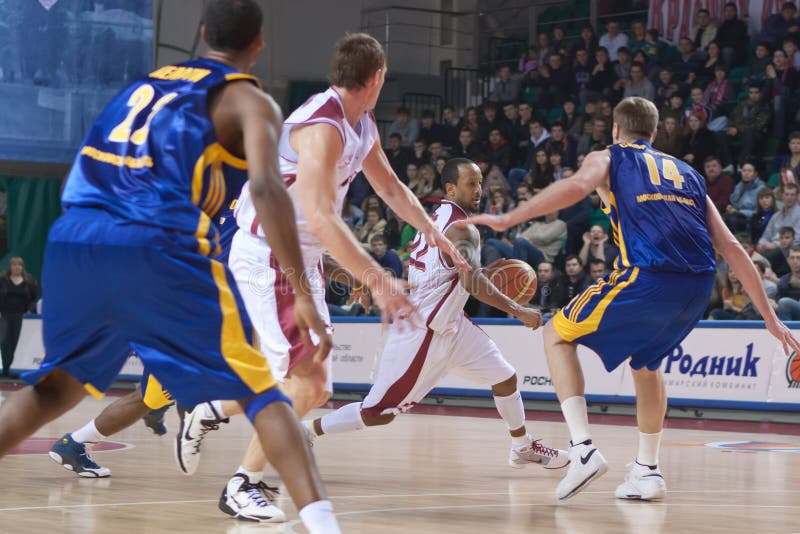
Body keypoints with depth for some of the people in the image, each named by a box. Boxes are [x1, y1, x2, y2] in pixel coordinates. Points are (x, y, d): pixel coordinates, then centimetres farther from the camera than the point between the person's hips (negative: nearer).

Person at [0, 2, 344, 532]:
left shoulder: (150, 81, 29)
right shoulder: (250, 101, 12)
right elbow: (266, 187, -7)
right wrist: (304, 295, -8)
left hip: (72, 238, 5)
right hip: (155, 247, -5)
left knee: (57, 386, 26)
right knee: (258, 390, 3)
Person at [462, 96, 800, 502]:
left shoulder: (608, 158, 18)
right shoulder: (688, 175, 30)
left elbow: (576, 185, -8)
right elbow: (731, 248, 23)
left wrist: (507, 220, -9)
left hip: (647, 278, -5)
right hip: (700, 285, 5)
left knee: (557, 335, 15)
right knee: (645, 361, 33)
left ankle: (583, 449, 0)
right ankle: (647, 471, 30)